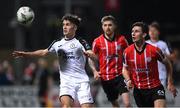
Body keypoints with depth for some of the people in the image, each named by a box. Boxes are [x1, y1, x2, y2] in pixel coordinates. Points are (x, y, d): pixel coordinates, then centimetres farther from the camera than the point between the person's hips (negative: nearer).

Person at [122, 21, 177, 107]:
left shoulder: (154, 50, -13)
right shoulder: (127, 52, -6)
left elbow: (167, 64, 3)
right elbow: (125, 69, 11)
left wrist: (170, 83, 4)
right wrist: (128, 80, -10)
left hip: (155, 88, -3)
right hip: (138, 90, 3)